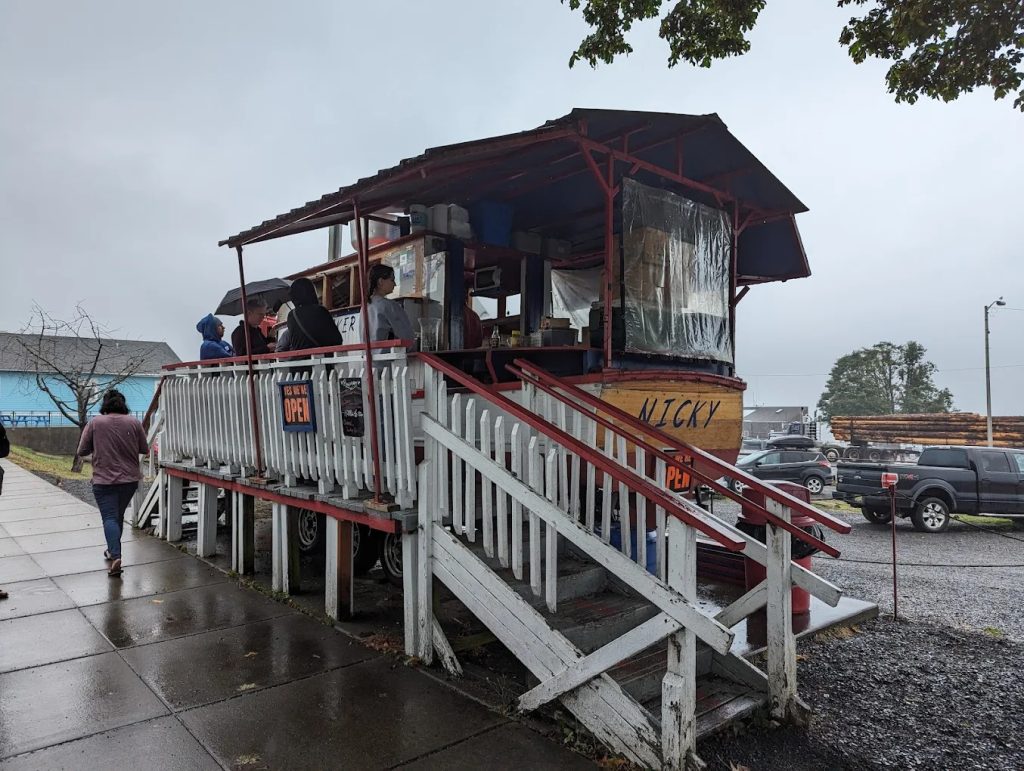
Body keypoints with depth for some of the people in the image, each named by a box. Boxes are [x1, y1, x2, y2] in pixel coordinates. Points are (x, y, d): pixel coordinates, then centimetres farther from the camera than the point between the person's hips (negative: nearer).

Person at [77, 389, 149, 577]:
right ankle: (112, 550, 32)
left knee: (110, 517, -4)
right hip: (130, 479, 3)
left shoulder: (95, 423, -4)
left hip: (104, 480, -3)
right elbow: (144, 449, 5)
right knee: (119, 515, 19)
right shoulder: (134, 422, -1)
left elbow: (82, 451, 0)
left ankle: (115, 556, -18)